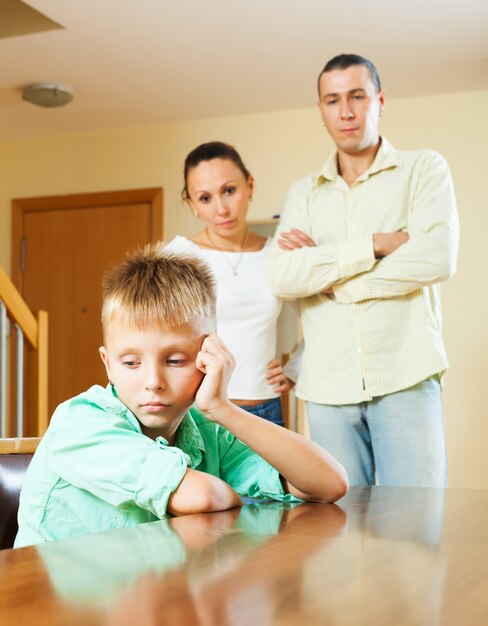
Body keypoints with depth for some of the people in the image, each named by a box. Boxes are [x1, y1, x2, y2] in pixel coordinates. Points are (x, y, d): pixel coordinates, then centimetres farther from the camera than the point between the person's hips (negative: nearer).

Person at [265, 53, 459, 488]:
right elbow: (282, 278, -3)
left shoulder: (424, 169, 7)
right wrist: (376, 243, -10)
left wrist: (324, 273, -4)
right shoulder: (303, 194, 14)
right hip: (328, 386, 3)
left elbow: (438, 258, -10)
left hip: (406, 376, -2)